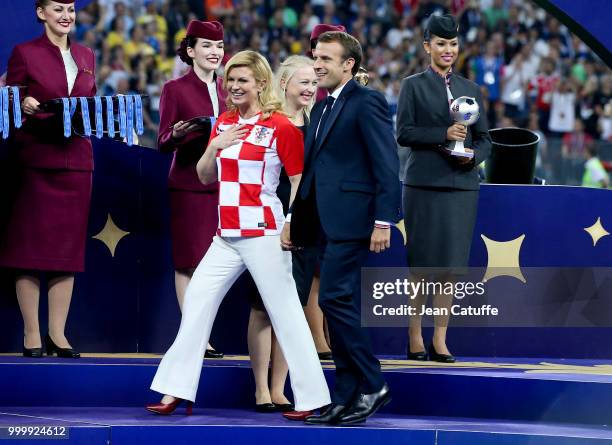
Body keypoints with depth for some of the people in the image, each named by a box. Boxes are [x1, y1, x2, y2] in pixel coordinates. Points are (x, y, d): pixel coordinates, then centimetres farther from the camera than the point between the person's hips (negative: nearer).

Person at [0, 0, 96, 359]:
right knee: (31, 247, -3)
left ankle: (58, 333, 7)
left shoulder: (86, 57, 14)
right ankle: (32, 334, 1)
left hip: (76, 161, 5)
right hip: (36, 161, -5)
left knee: (68, 248, 3)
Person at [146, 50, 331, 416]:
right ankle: (177, 390, 12)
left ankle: (312, 398, 1)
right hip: (227, 235, 7)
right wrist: (215, 146, -2)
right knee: (197, 299, 6)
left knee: (284, 310, -5)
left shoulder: (280, 126, -7)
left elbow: (300, 180, -7)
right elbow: (205, 177, 16)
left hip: (263, 235, -7)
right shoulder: (224, 124, 12)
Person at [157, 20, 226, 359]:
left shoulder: (226, 91, 14)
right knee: (188, 260, -4)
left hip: (222, 184, 5)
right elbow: (163, 143, -4)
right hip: (188, 186, -5)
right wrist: (178, 133, -25)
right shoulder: (175, 89, -1)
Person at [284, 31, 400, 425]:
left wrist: (383, 221, -18)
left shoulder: (366, 102, -7)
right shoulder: (321, 108, 19)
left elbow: (387, 165, -13)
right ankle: (349, 399, 12)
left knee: (335, 299, -14)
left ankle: (372, 385, -5)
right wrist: (295, 220, 17)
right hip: (327, 223, 9)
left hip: (352, 220, -9)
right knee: (340, 305, 9)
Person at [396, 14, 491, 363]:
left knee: (452, 263, 1)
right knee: (422, 263, -2)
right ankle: (415, 338, 5)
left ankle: (440, 340, 5)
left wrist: (474, 155, -6)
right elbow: (404, 133, -5)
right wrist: (444, 134, -16)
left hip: (462, 185, 3)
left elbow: (484, 138, 16)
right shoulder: (414, 86, 5)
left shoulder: (471, 90, 16)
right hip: (425, 184, -3)